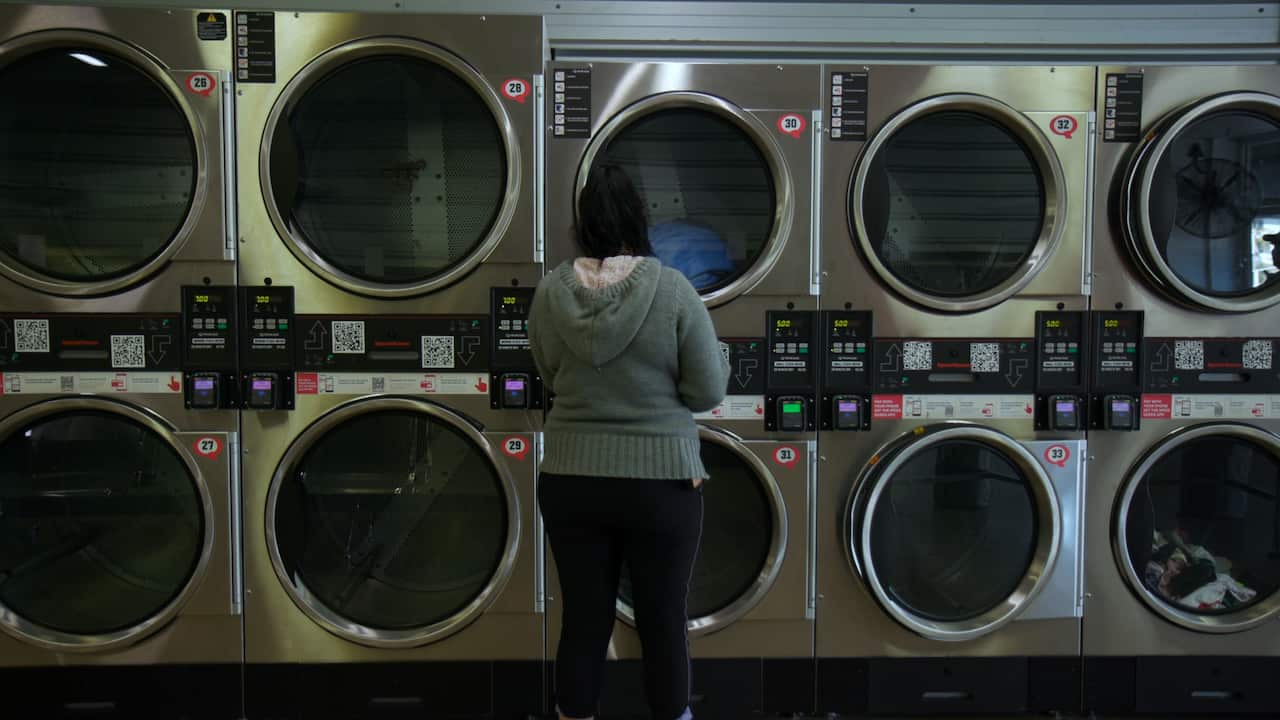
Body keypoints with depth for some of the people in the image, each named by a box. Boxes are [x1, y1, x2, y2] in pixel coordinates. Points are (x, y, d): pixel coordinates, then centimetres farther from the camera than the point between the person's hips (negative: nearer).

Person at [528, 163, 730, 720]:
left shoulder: (550, 291, -3)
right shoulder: (673, 289, -12)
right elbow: (708, 392, -8)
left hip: (569, 480, 3)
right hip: (661, 481, -2)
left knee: (582, 621, 12)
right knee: (663, 623, 11)